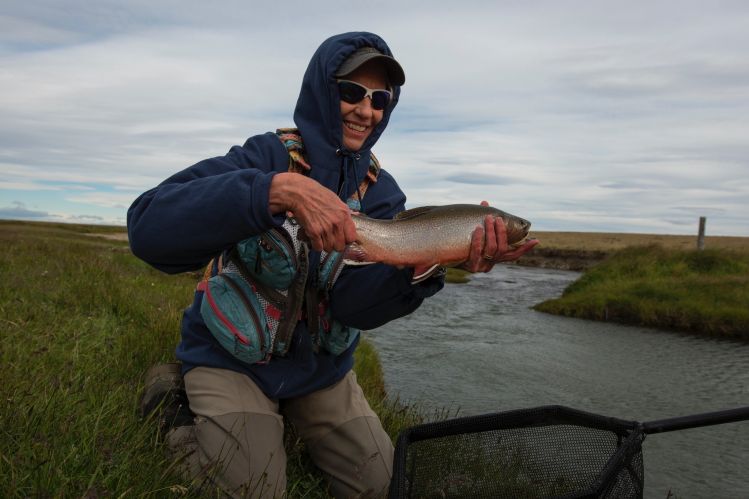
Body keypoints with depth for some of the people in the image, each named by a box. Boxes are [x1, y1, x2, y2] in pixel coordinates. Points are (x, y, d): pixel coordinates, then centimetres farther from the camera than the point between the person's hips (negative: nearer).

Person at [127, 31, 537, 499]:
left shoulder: (380, 192, -6)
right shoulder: (269, 156, -18)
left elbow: (350, 304, -21)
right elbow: (148, 228, -34)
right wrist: (281, 189, -45)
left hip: (319, 365, 5)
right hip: (230, 356, -4)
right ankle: (184, 412, 14)